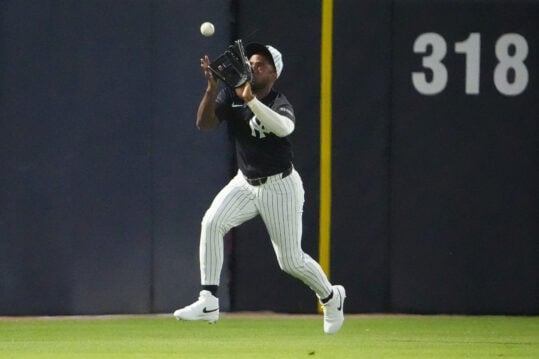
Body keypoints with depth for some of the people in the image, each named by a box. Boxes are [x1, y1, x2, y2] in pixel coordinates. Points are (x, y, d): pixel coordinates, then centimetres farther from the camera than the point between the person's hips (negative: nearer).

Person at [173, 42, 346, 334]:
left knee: (290, 261, 2)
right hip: (245, 183, 4)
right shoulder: (230, 96, -4)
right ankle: (208, 303, -21)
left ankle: (331, 297, 32)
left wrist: (250, 99, -52)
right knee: (212, 223, -23)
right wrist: (212, 88, -31)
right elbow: (204, 123, -17)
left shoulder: (279, 103, -19)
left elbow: (284, 127, -42)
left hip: (280, 187, -4)